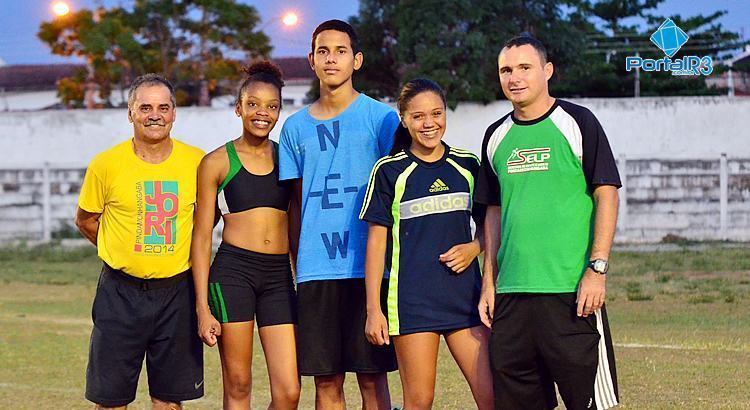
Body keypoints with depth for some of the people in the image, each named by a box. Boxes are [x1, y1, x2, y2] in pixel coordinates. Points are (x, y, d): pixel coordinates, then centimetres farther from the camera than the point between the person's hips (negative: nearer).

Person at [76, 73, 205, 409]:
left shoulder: (197, 161, 0)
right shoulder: (106, 164, -5)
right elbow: (85, 220, 9)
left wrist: (185, 251, 8)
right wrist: (126, 254, 7)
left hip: (177, 291, 1)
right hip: (120, 293, -1)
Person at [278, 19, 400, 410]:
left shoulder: (380, 117, 2)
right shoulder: (295, 127, 12)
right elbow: (295, 205, 16)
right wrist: (297, 266, 9)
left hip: (368, 267, -3)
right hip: (315, 271, 3)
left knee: (372, 378, -1)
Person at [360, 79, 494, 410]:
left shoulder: (467, 166, 10)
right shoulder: (389, 171, 1)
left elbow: (487, 225, 19)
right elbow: (377, 240, 2)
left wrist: (474, 248, -4)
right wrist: (373, 308, -3)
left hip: (464, 292, 3)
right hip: (412, 299, -3)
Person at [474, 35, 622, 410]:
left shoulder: (577, 123, -1)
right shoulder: (497, 136, 14)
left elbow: (606, 196, -4)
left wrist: (597, 269, -12)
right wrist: (489, 280, 14)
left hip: (571, 290, -5)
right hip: (510, 292, 5)